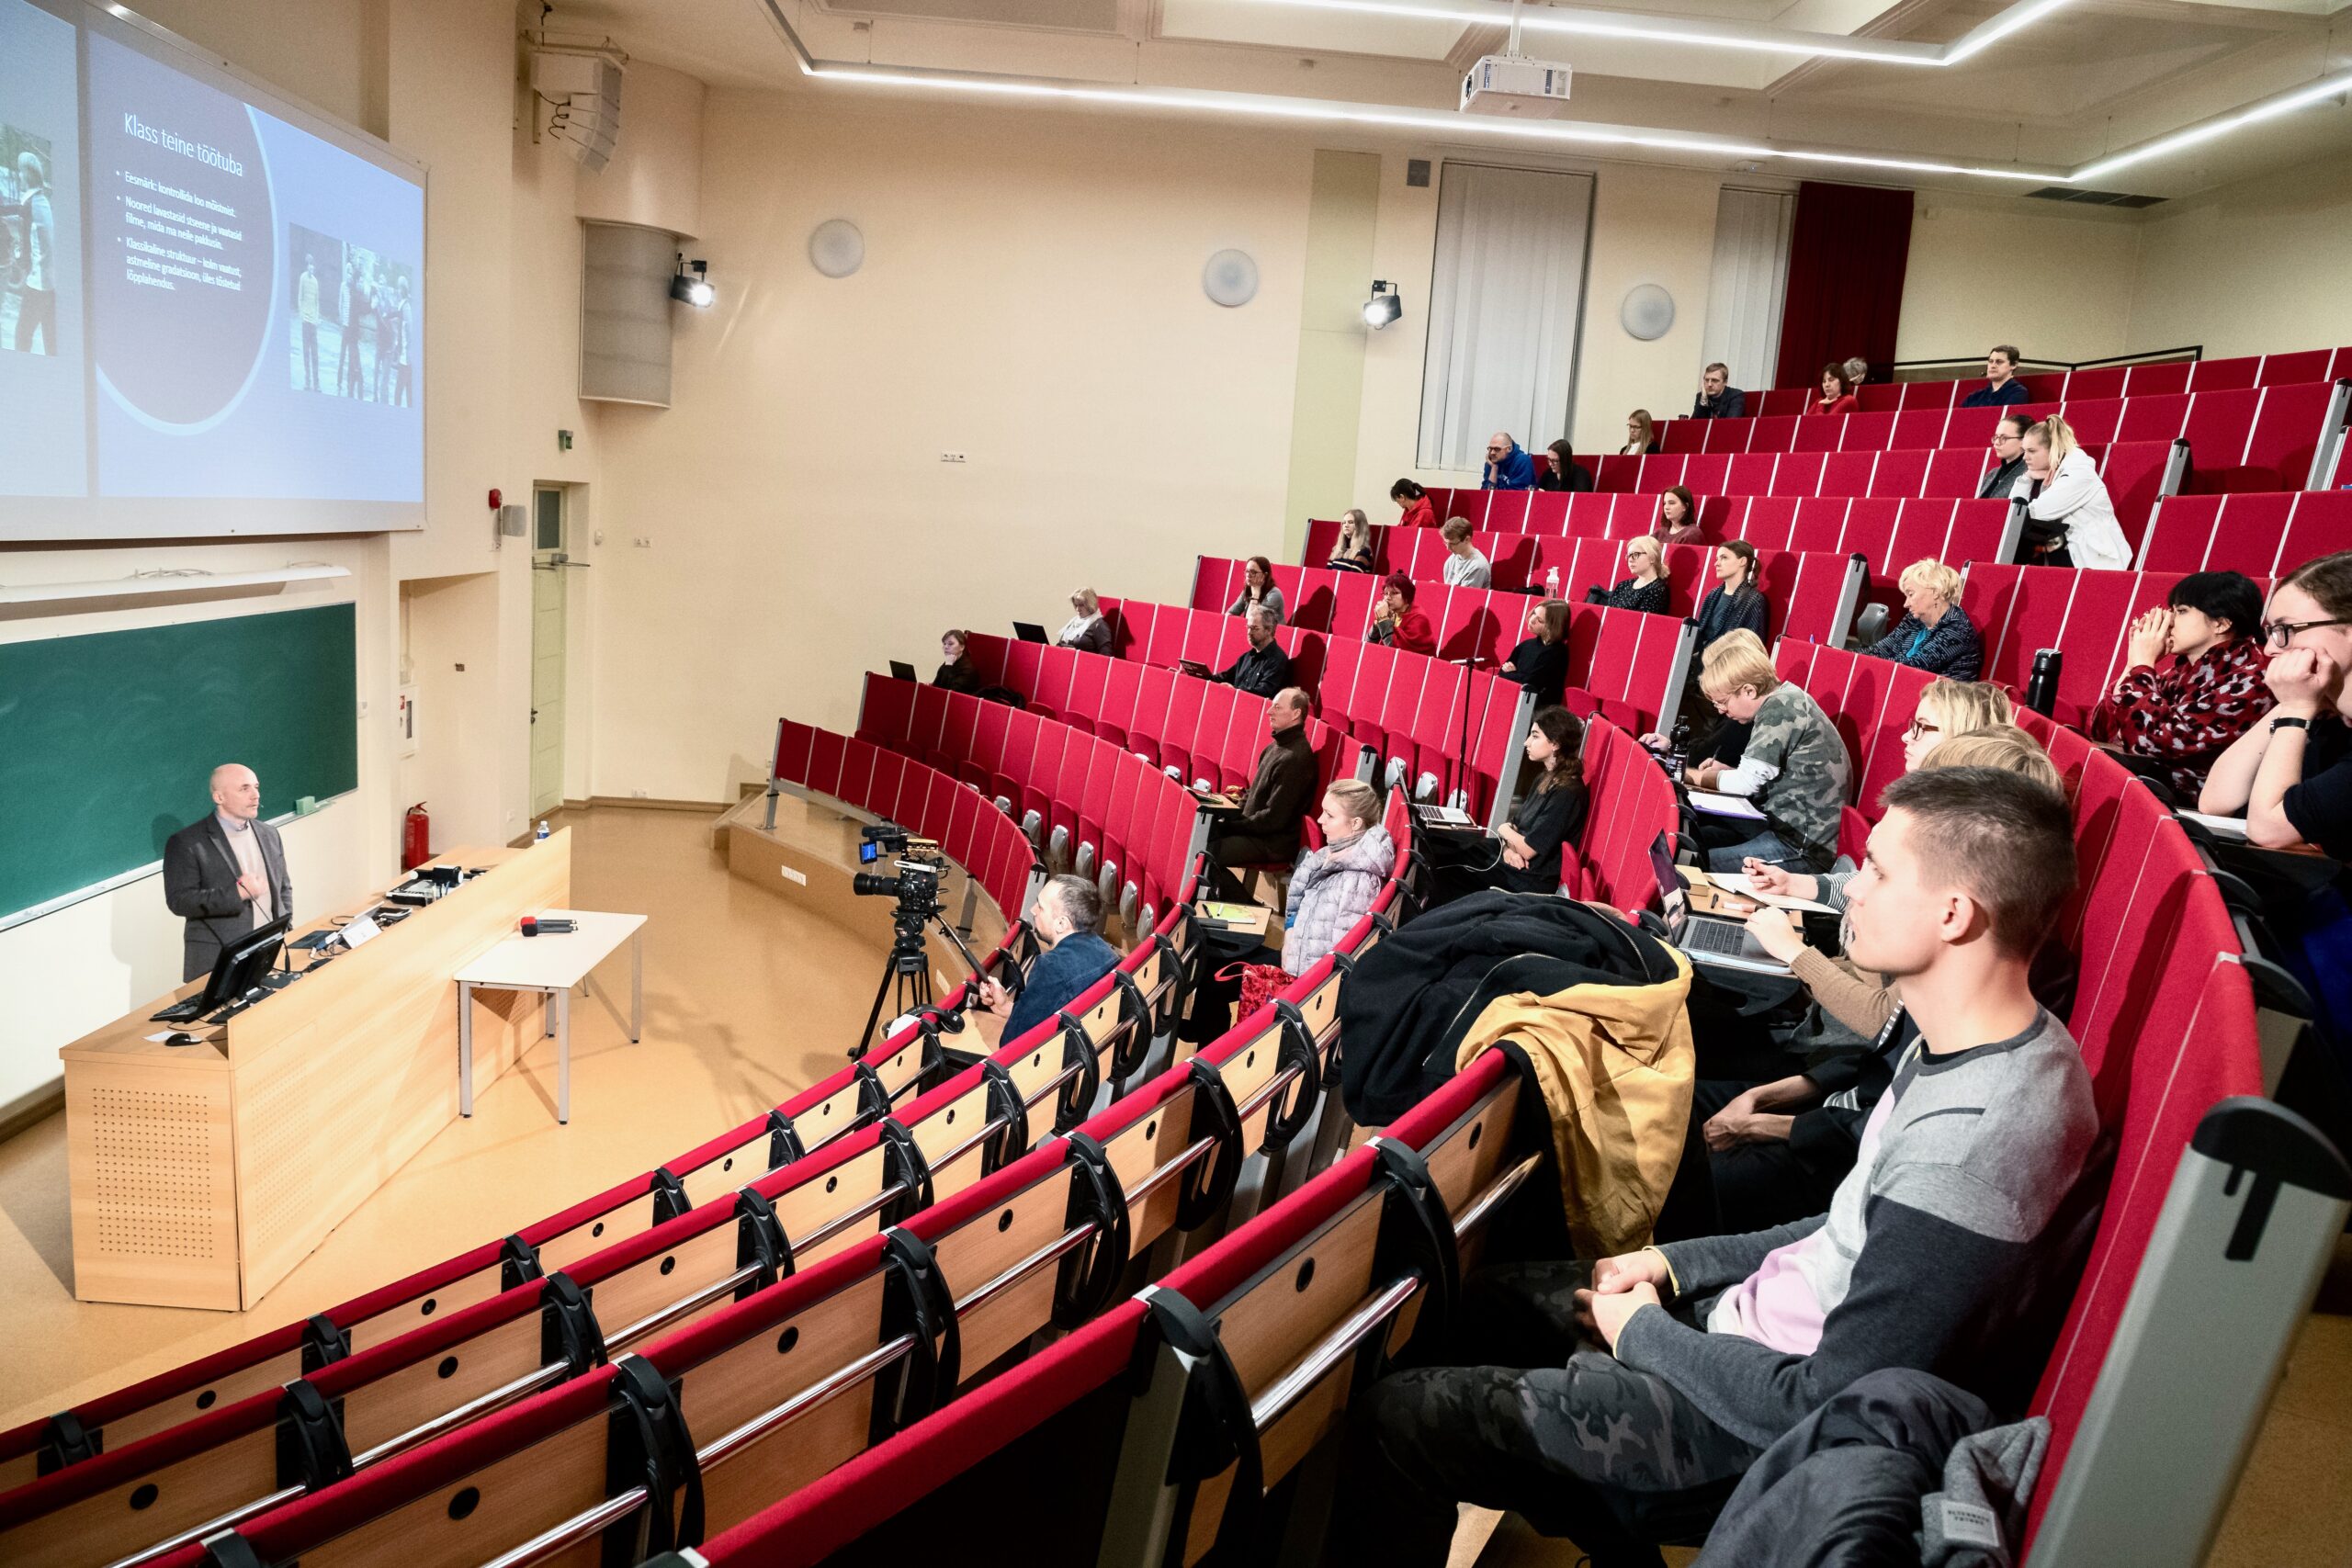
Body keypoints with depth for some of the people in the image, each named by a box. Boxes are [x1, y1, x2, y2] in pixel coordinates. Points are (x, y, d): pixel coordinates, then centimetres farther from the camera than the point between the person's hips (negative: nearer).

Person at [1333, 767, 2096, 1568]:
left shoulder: (1965, 1156, -32)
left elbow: (1821, 1411, -25)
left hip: (1766, 1422, -10)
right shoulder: (2002, 1047, -1)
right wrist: (1678, 1262, 7)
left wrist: (1644, 1334, -10)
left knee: (1396, 1418, -11)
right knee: (1474, 1299, 18)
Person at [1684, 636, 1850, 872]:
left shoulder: (1780, 708, -17)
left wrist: (1688, 775, -2)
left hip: (1803, 849, -10)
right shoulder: (1784, 699, 11)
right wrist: (1725, 771, 5)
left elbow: (1746, 783, -16)